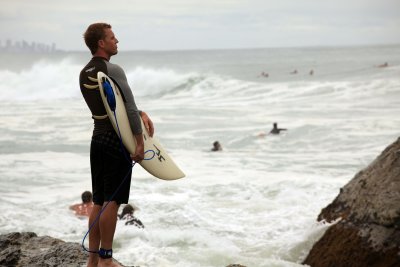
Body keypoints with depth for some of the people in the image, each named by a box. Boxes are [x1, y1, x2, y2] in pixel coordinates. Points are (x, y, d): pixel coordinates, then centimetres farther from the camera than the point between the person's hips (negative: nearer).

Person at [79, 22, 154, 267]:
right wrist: (140, 142, -13)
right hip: (116, 140, -8)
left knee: (99, 201, 12)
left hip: (98, 138, 8)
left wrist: (141, 113, 6)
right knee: (112, 201, -3)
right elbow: (130, 108, -18)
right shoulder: (113, 70, -15)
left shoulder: (85, 73, 11)